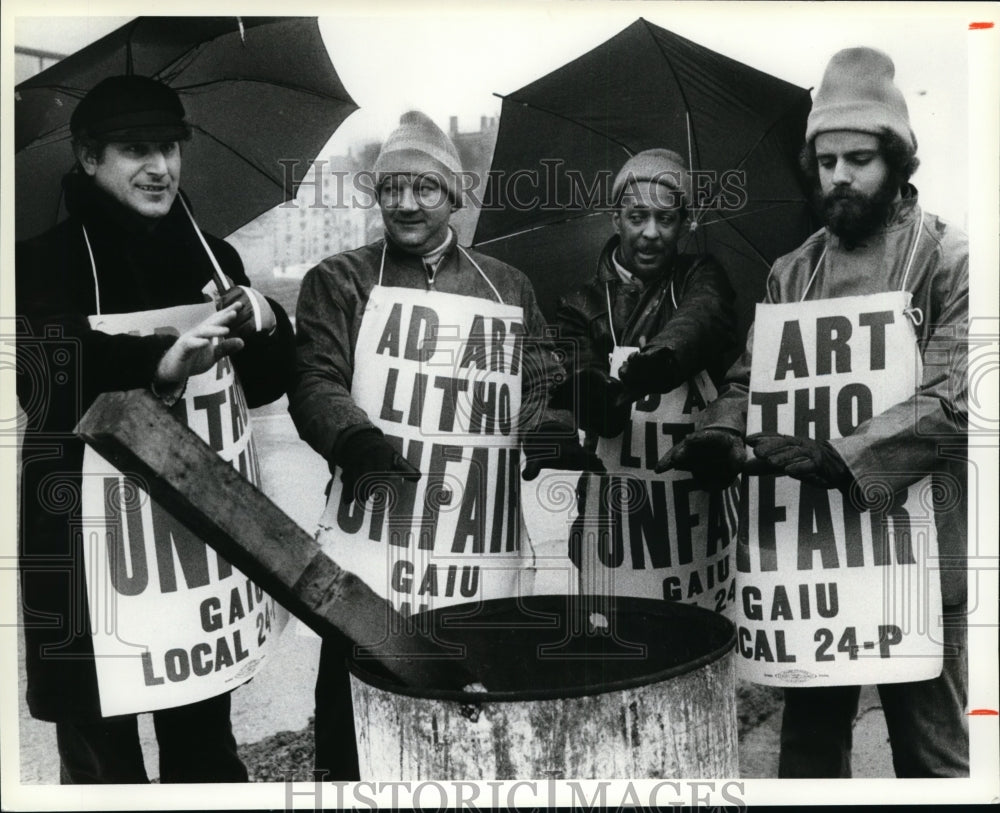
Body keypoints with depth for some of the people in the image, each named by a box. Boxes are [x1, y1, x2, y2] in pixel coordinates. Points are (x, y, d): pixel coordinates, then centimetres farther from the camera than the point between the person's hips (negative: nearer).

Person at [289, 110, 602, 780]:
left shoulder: (508, 289, 16)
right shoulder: (341, 281, 9)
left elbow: (540, 389, 14)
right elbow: (315, 383, -2)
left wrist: (551, 433, -9)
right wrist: (357, 437, -23)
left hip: (483, 554, 3)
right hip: (373, 546, -2)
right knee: (355, 723, 3)